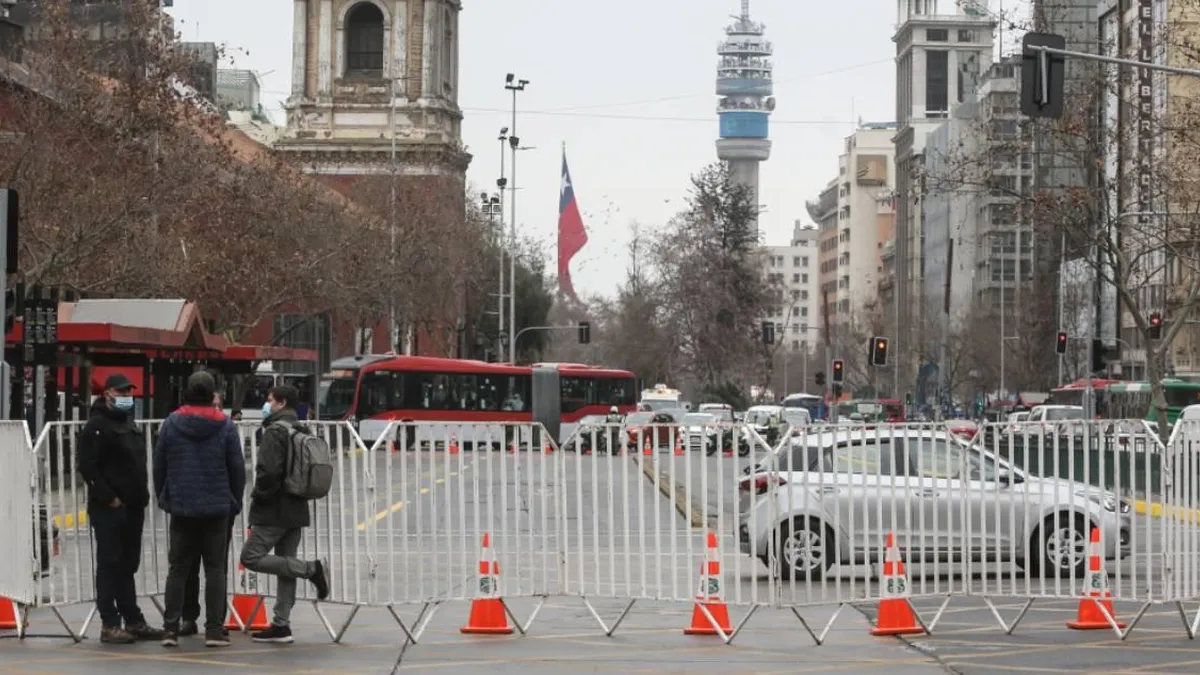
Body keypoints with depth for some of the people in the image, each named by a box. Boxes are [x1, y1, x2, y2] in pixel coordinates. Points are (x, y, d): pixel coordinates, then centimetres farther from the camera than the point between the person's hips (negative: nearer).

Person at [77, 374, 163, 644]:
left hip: (133, 507, 8)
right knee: (109, 565, -4)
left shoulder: (129, 423, 19)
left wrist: (142, 494, 14)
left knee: (128, 565, 13)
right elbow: (87, 465, -16)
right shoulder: (97, 425, -9)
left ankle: (134, 621, 18)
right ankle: (110, 625, -2)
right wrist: (108, 497, -18)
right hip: (109, 508, -8)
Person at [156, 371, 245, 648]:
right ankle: (214, 630, -1)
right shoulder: (225, 425, -3)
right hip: (217, 508, -1)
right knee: (215, 569, 3)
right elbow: (237, 467, 0)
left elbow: (158, 465, 3)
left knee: (178, 569, 7)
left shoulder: (171, 423, 0)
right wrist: (235, 502, 10)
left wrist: (163, 498, 13)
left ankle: (170, 628, 4)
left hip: (181, 508, 1)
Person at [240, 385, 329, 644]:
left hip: (274, 510, -9)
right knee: (285, 564, 9)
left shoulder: (275, 431, -13)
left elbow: (269, 470, -23)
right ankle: (281, 625, 8)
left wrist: (258, 495, -7)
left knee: (251, 557, -6)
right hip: (297, 510, 9)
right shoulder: (303, 431, 13)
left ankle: (311, 568, -14)